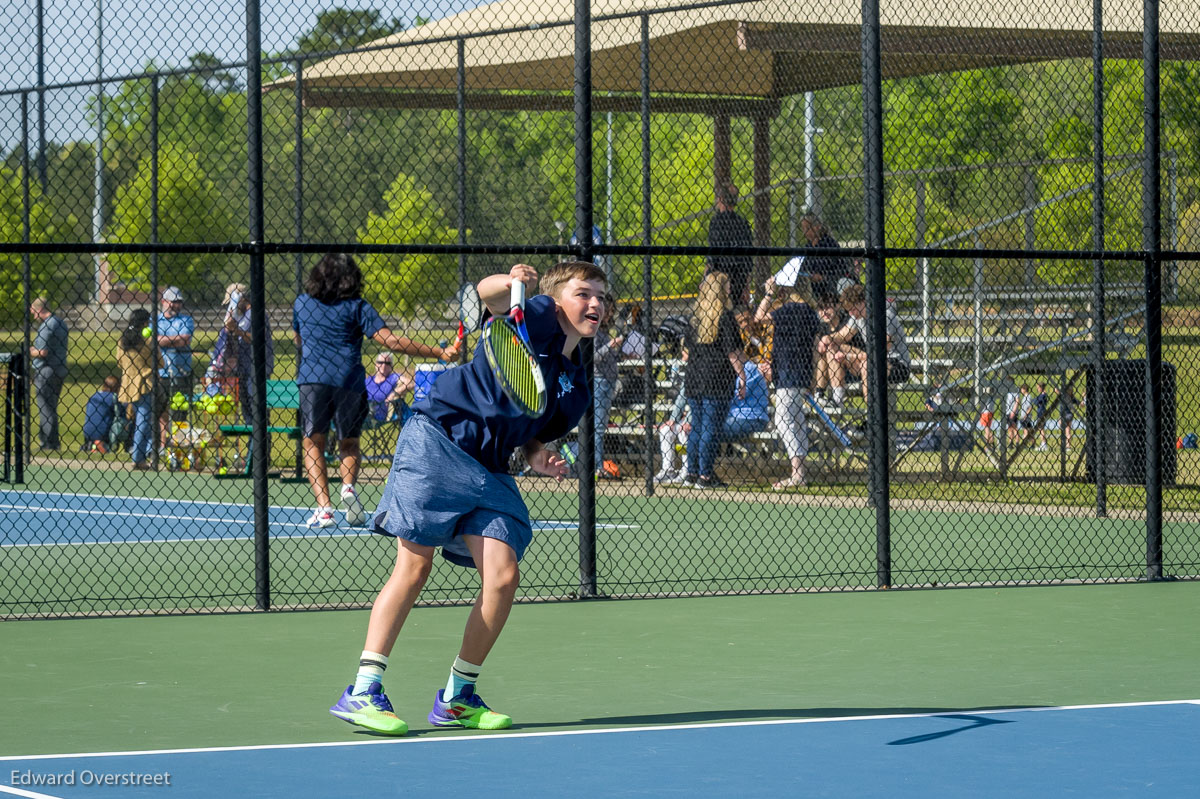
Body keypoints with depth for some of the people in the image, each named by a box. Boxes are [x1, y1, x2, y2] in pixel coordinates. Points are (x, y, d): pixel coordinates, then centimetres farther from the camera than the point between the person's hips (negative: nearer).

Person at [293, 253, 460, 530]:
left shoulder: (302, 303, 13)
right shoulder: (357, 307, 3)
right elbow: (391, 341, -7)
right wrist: (439, 353, -7)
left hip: (311, 380, 0)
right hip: (349, 381, 0)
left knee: (313, 444, 5)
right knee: (349, 444, 16)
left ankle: (324, 507, -13)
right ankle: (349, 486, -14)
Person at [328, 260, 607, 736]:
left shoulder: (576, 388, 17)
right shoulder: (536, 317, -2)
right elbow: (486, 292, -18)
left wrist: (539, 457, 3)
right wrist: (509, 282, -40)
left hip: (488, 473, 7)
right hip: (437, 441, -7)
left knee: (503, 575, -7)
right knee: (414, 567, -11)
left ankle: (457, 699, 7)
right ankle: (362, 692, -7)